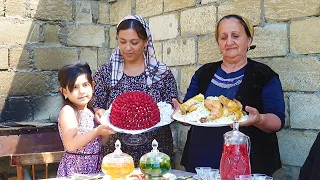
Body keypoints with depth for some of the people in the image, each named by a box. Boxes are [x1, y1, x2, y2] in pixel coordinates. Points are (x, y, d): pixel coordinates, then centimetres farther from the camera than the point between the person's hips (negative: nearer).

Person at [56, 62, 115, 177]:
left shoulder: (91, 111, 9)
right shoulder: (68, 111, -12)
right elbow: (70, 145, -26)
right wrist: (97, 131, -31)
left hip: (96, 167, 7)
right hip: (76, 168, -7)